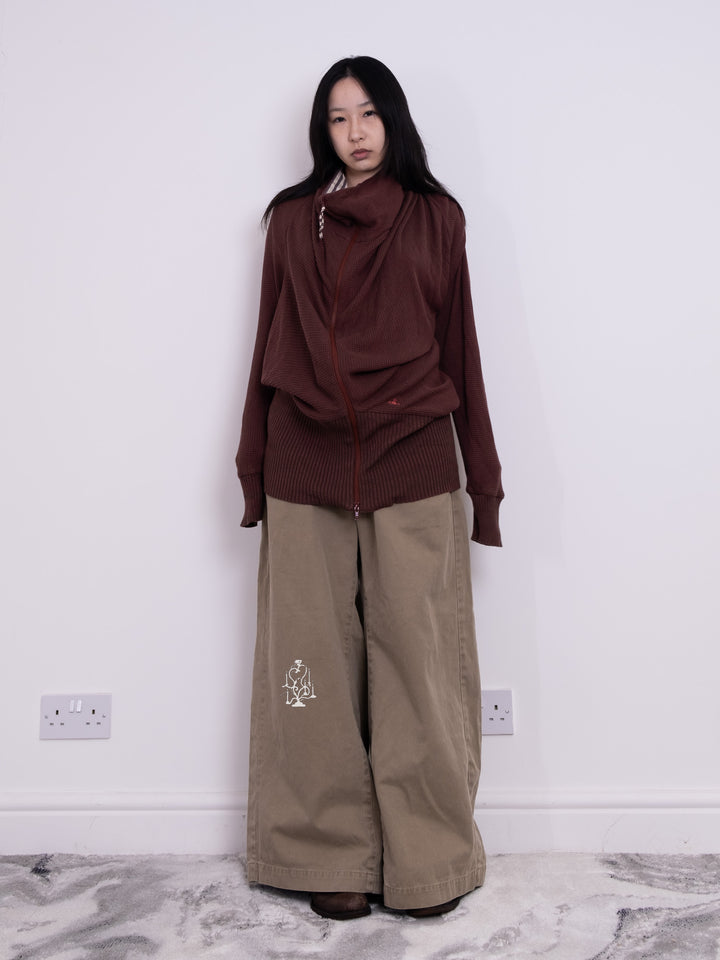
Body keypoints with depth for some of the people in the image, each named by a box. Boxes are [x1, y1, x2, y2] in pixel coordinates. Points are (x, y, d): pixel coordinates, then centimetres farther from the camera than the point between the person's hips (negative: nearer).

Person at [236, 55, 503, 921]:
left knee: (418, 658, 1)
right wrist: (253, 471, 8)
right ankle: (332, 855, 18)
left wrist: (482, 477, 5)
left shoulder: (435, 217, 9)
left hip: (413, 467, -1)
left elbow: (460, 347, 8)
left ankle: (429, 860, 16)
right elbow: (270, 347, 11)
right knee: (316, 660, 4)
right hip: (309, 468, 1)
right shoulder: (292, 219, 11)